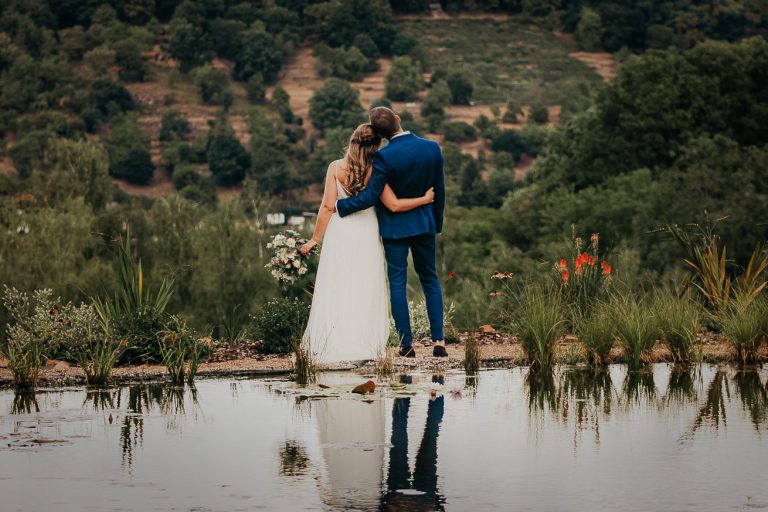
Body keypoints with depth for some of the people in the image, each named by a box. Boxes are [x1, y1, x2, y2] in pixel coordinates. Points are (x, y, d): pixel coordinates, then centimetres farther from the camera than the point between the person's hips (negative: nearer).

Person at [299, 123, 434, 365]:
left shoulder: (336, 168, -6)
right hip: (366, 234, 0)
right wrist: (425, 199, 3)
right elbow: (394, 205, -9)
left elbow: (327, 207, -6)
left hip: (339, 234, 0)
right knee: (365, 293, 7)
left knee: (336, 292, 5)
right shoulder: (375, 171, -8)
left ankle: (333, 348, 2)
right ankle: (366, 347, 6)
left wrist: (315, 239, 1)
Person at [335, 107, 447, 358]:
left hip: (394, 226, -4)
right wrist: (437, 222, 16)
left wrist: (339, 205, -2)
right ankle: (438, 341, 7)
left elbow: (370, 196, -16)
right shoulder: (432, 148, -7)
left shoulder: (383, 156, -20)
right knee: (430, 280, 14)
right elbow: (439, 190, 3)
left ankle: (407, 344, 3)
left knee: (397, 284, 4)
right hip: (424, 224, 4)